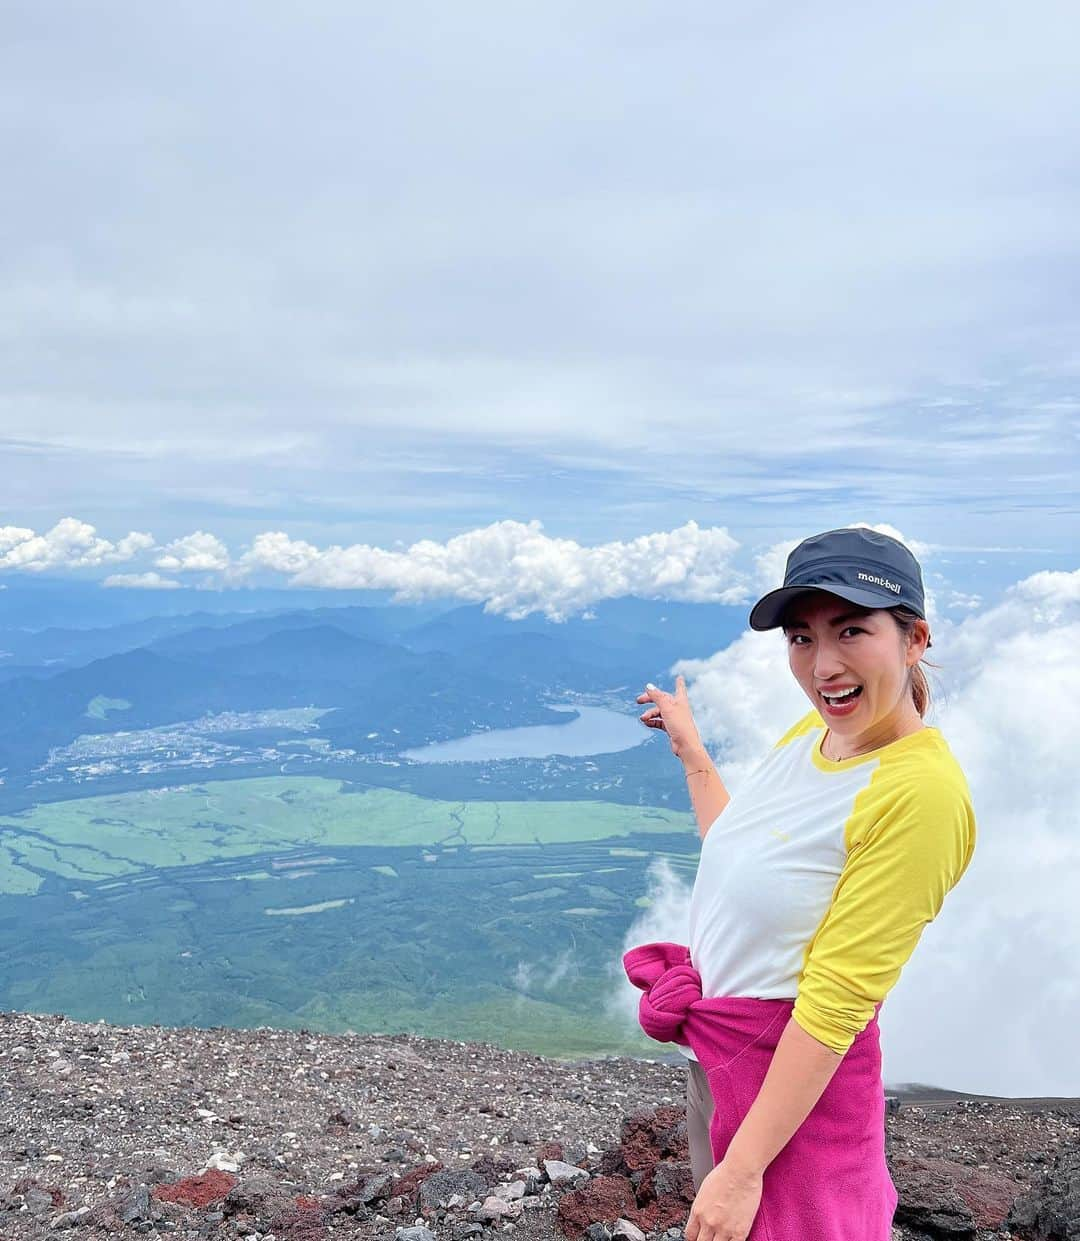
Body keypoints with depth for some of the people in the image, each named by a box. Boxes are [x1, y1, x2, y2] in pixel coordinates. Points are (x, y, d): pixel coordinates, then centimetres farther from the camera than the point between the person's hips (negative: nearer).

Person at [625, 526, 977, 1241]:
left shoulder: (920, 793, -27)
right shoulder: (810, 733, -2)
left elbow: (835, 1004, -25)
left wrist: (744, 1168, -21)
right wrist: (689, 747, 21)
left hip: (797, 1073, -8)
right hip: (712, 1048, 8)